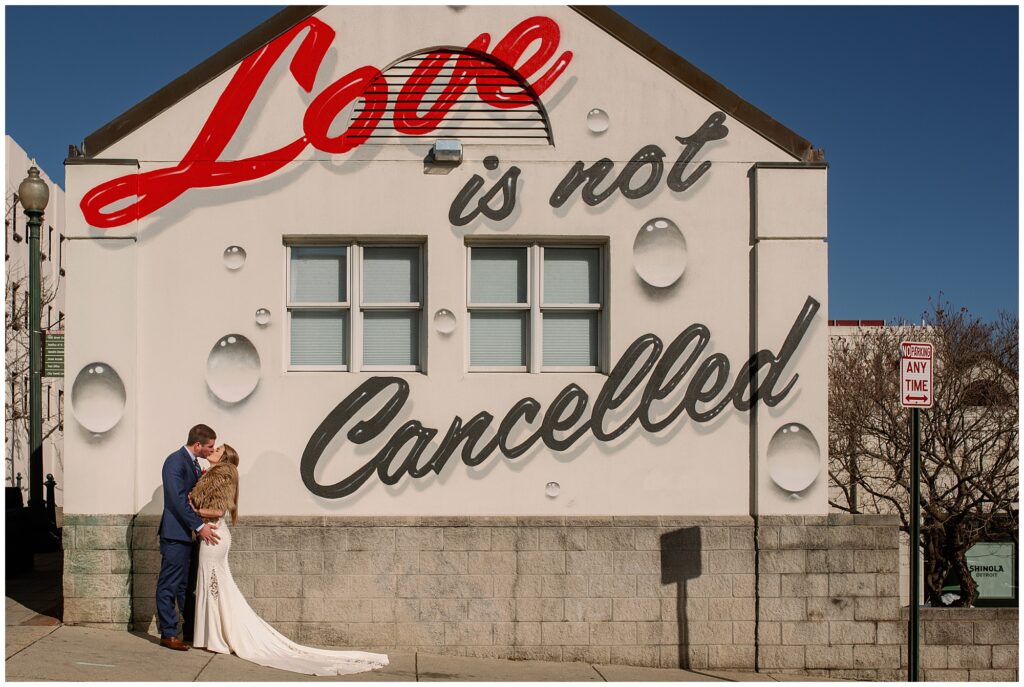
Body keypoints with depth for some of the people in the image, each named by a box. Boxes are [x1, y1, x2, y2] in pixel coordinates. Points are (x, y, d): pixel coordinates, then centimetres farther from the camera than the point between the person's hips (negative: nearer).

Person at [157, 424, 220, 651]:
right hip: (175, 534, -9)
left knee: (186, 585, 15)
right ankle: (168, 634, 3)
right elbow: (178, 500, -20)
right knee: (169, 585, -2)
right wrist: (200, 526, -21)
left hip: (189, 534, 9)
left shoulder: (193, 463, 14)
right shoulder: (175, 461, -15)